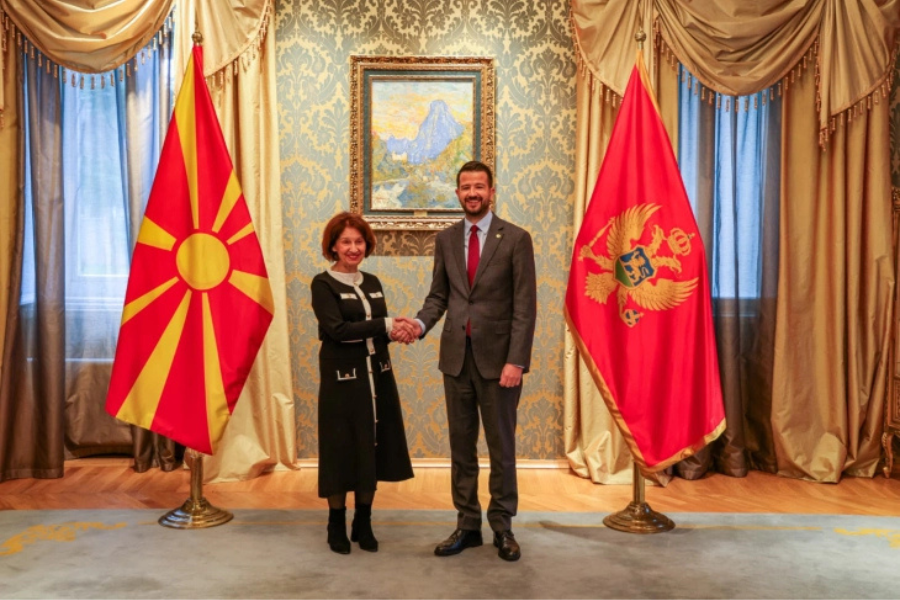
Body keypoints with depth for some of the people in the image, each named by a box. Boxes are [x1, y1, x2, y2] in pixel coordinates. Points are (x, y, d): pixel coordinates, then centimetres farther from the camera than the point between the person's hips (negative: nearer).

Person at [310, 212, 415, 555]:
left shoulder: (373, 283, 11)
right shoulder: (323, 284, -7)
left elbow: (379, 329, 9)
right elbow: (337, 330, -19)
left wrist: (397, 331, -14)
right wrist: (385, 325, -22)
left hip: (377, 376, 6)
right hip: (342, 378, -5)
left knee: (373, 448, 10)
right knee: (342, 449, 3)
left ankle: (363, 523, 23)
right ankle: (336, 526, 18)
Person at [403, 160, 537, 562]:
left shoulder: (516, 239, -5)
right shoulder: (446, 239, 9)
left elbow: (525, 306, -8)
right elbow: (439, 294, 10)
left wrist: (516, 360, -15)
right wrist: (421, 323, -11)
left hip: (497, 356, -4)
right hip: (456, 355, 4)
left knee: (501, 446, 7)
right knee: (461, 445, 10)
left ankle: (502, 527, 20)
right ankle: (467, 525, 22)